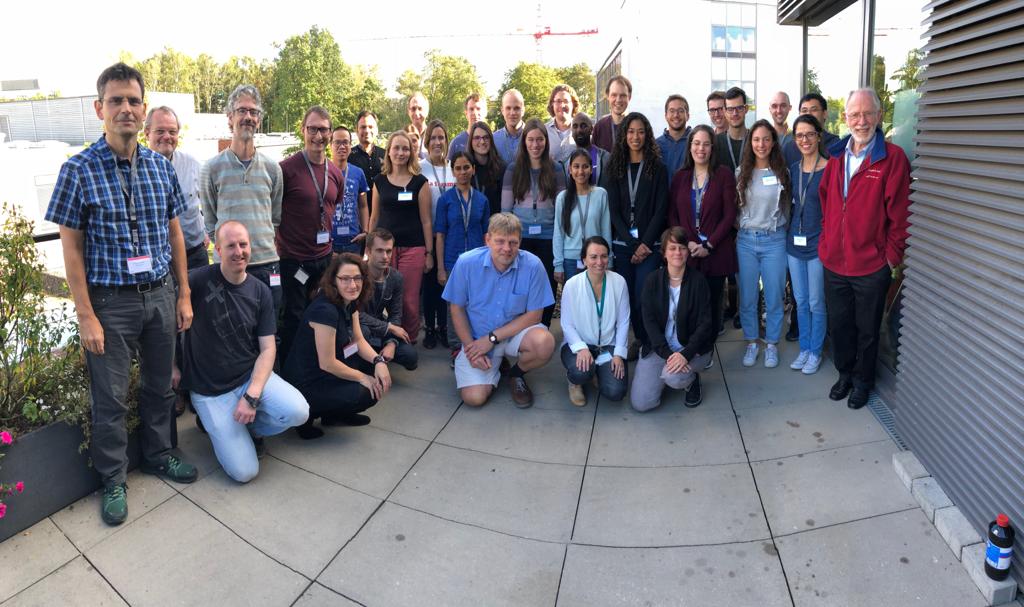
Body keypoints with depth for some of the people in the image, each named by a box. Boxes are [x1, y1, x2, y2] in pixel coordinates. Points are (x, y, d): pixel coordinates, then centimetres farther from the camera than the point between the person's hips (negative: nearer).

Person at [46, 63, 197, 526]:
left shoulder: (161, 166, 3)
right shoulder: (79, 170, -9)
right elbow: (72, 248, -8)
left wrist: (184, 295, 7)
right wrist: (86, 317, -11)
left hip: (159, 296, 4)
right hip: (110, 301, -4)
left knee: (160, 385, 17)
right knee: (110, 397, 8)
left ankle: (158, 456, 38)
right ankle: (113, 479, 26)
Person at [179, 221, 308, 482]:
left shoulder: (260, 292, 0)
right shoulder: (198, 281, -13)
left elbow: (267, 349, -2)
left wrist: (252, 396, -13)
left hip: (252, 375, 4)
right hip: (210, 389, -3)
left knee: (298, 411, -25)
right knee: (244, 471, -13)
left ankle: (250, 428, 9)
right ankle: (217, 424, 19)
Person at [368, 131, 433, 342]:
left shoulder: (419, 182, 1)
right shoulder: (380, 181, 8)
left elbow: (426, 220, 1)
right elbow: (374, 216, 13)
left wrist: (429, 252, -2)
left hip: (413, 248, -2)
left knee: (409, 301, -2)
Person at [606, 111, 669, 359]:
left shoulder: (657, 168, 3)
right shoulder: (615, 168, 9)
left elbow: (661, 210, -2)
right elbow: (613, 209, 3)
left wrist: (645, 243, -11)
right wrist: (631, 242, -7)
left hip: (649, 243, -2)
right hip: (622, 243, 2)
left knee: (644, 296, -11)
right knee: (628, 295, 1)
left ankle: (648, 342, 7)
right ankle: (639, 340, 17)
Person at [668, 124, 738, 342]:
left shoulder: (724, 175, 0)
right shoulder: (681, 176, 9)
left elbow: (730, 215, -4)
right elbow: (672, 214, 6)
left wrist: (708, 245, -11)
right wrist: (687, 242, -8)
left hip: (716, 252, -2)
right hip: (685, 252, 2)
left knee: (712, 304, 4)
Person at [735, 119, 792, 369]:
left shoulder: (782, 173, 0)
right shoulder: (742, 172, 3)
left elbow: (787, 208, 7)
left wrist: (777, 229, 2)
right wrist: (742, 229, 4)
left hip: (774, 240, -1)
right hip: (746, 240, 1)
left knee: (774, 297, 5)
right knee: (747, 297, 8)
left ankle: (772, 344, 21)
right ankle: (751, 342, 23)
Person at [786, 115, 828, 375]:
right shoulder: (793, 169, 7)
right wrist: (791, 232, 9)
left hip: (818, 244, -5)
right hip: (795, 243, 5)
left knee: (816, 303, 5)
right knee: (801, 301, 14)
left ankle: (815, 352, 19)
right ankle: (804, 348, 27)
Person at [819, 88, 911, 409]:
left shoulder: (893, 158, -11)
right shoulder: (836, 156, 6)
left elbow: (899, 214, -12)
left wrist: (892, 258, -11)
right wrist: (825, 243, 9)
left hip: (872, 265, -4)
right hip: (834, 262, 5)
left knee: (867, 329, 12)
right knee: (838, 324, 18)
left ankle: (862, 380, 32)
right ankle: (845, 373, 38)